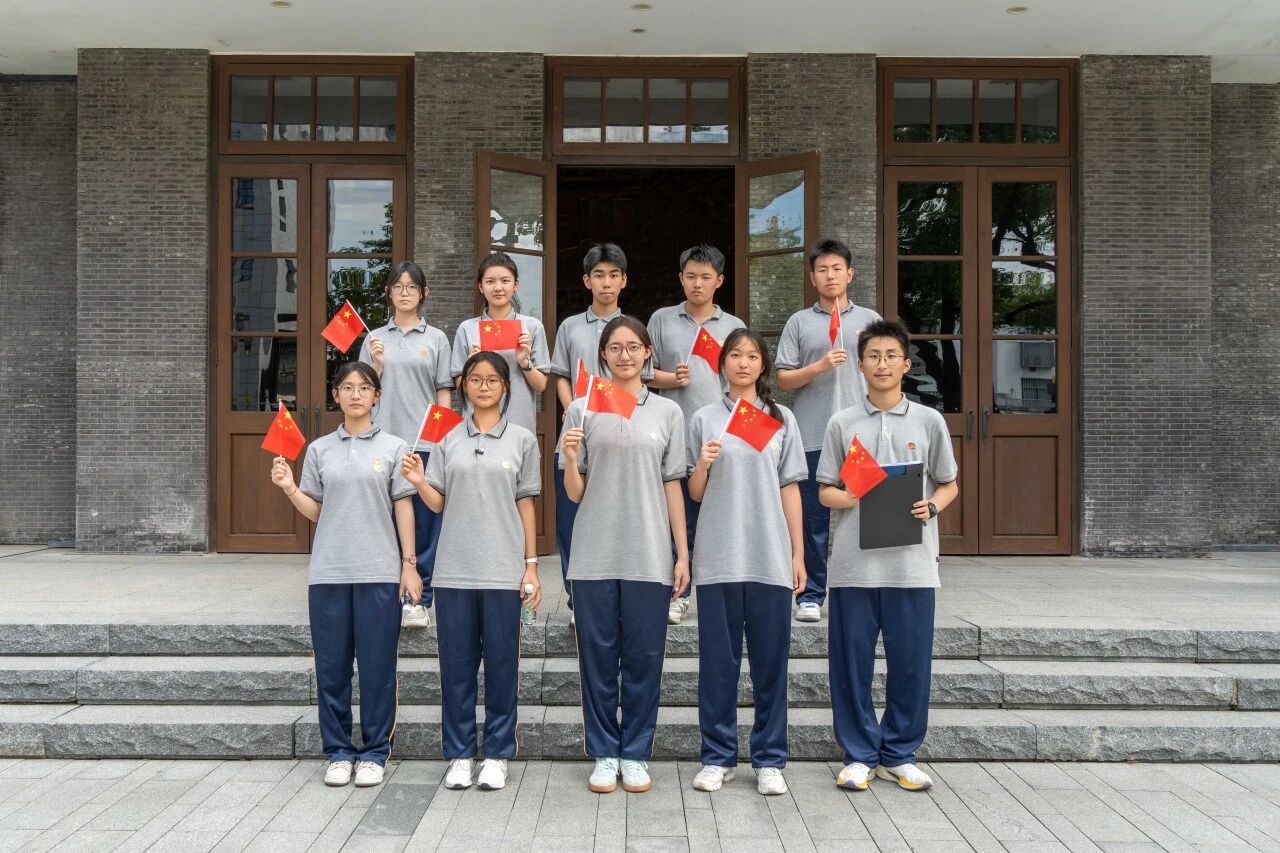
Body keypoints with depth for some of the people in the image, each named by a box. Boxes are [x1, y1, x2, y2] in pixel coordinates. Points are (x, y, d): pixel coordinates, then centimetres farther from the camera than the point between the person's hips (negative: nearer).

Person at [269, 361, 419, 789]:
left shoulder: (393, 448, 4)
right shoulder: (319, 449, 10)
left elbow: (403, 508, 3)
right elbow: (315, 511, 11)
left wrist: (409, 564, -2)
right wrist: (289, 488, -7)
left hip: (379, 572, -2)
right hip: (329, 572, 2)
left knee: (377, 665, 2)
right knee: (331, 664, 6)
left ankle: (374, 752, 13)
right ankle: (339, 751, 18)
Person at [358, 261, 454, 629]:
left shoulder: (436, 338, 8)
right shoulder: (375, 339, 11)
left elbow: (444, 392, 6)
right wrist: (377, 363, -6)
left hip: (425, 441, -1)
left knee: (424, 520, 0)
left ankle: (420, 599, 7)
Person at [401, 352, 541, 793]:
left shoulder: (522, 440, 4)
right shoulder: (448, 439, 8)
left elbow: (526, 506, 5)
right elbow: (438, 504, 8)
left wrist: (531, 565, 1)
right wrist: (418, 482, -13)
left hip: (503, 569, -1)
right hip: (454, 569, 2)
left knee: (501, 663, 4)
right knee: (456, 662, 6)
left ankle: (497, 755, 15)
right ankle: (459, 754, 18)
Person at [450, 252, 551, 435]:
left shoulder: (532, 326, 3)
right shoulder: (467, 329, 5)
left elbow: (541, 386, 5)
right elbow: (461, 387, 7)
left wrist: (524, 362, -12)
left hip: (521, 425, 0)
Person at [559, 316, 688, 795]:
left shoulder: (667, 412, 7)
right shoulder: (582, 410, 5)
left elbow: (673, 486, 8)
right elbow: (574, 493, 5)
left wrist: (683, 553, 4)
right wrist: (570, 460, -16)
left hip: (649, 555, 0)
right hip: (595, 554, 0)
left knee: (643, 656, 5)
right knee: (599, 656, 6)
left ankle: (635, 755, 17)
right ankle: (604, 754, 18)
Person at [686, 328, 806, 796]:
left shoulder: (782, 418, 9)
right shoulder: (705, 419, 7)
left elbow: (790, 489, 8)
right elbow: (695, 493, 8)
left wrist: (798, 554, 4)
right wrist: (703, 465, -14)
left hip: (771, 557, 1)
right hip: (718, 557, 0)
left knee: (770, 660, 4)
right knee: (718, 660, 5)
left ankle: (769, 761, 14)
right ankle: (717, 758, 15)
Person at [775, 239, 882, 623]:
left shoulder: (869, 319, 11)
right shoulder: (800, 322, 7)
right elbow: (783, 379, 4)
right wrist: (819, 366, -12)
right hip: (813, 436, -1)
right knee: (813, 520, 3)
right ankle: (810, 595, 11)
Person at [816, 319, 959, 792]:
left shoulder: (929, 421, 7)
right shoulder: (842, 424, 6)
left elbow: (948, 485, 13)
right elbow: (825, 491, 7)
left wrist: (930, 507, -8)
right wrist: (856, 499, -13)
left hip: (912, 564, 1)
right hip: (854, 563, 0)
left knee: (911, 662, 5)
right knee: (852, 662, 5)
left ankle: (899, 754, 22)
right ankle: (859, 754, 19)